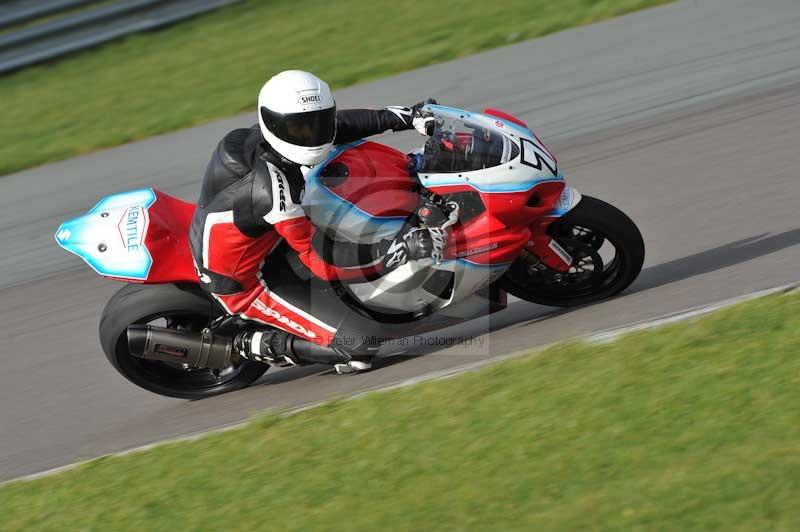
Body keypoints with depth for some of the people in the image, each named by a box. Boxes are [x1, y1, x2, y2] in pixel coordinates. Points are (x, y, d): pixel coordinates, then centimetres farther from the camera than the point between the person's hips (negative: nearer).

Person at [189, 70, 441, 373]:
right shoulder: (268, 184, -36)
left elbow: (344, 123, 6)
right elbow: (320, 259, -34)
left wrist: (407, 117, -2)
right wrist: (395, 251, -40)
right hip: (244, 284, -9)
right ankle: (252, 345, -1)